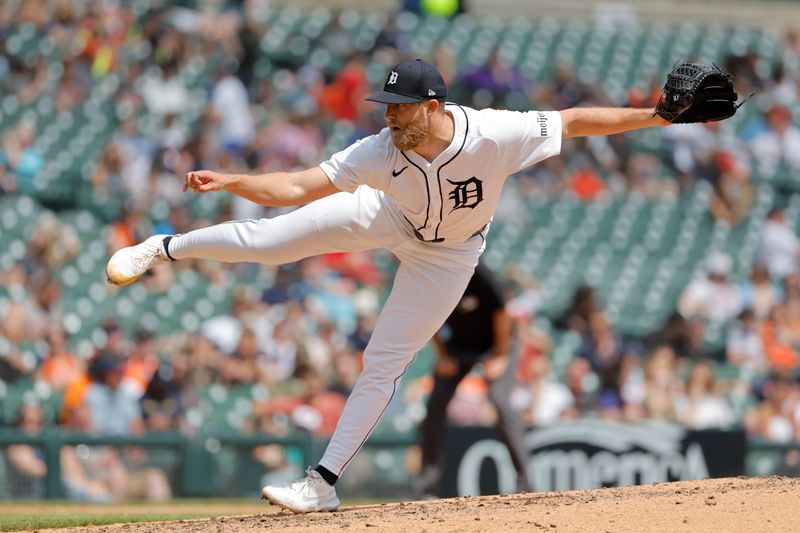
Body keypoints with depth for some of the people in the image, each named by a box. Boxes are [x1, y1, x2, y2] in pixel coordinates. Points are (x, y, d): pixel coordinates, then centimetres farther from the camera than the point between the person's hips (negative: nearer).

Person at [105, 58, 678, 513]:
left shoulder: (493, 134, -40)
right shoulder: (381, 152, -34)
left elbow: (573, 121, -29)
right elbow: (297, 187, -31)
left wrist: (653, 116, -33)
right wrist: (227, 181, -45)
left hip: (448, 251, -1)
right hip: (389, 217, 1)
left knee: (384, 365, -3)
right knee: (267, 239, -2)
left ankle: (324, 481, 8)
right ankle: (167, 248, 27)